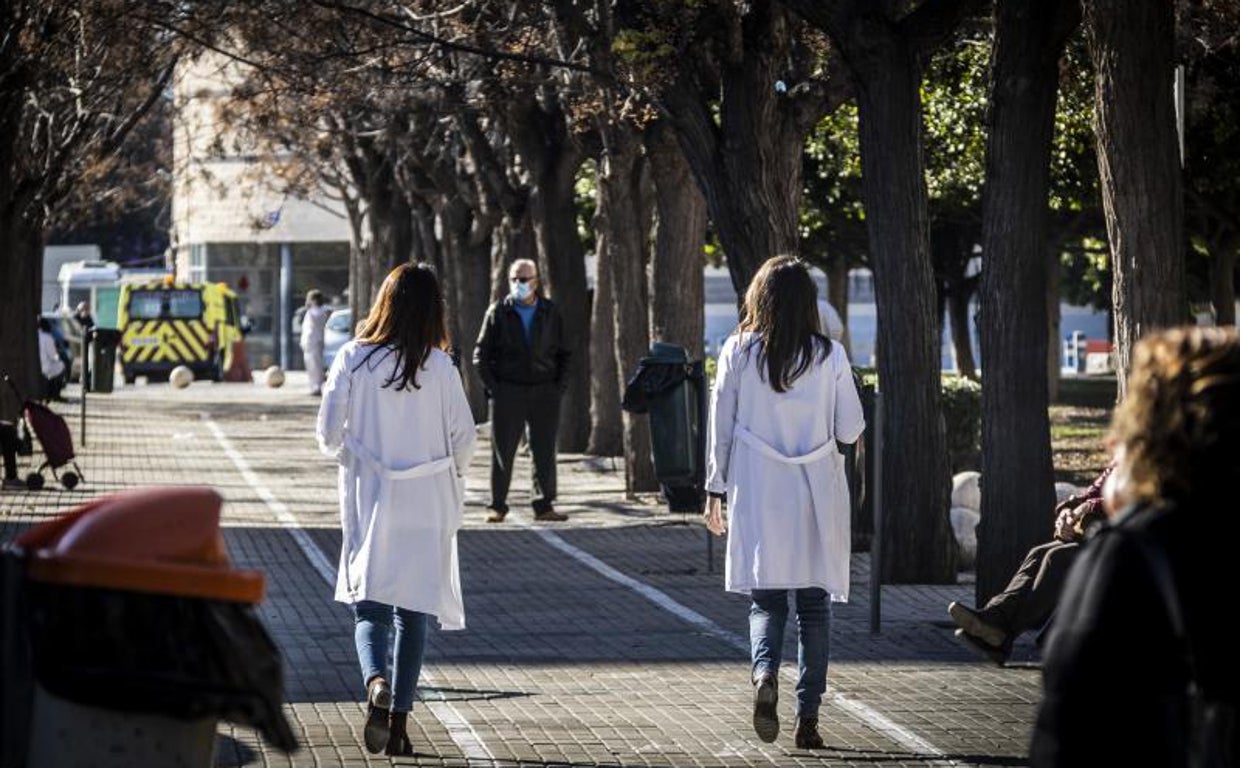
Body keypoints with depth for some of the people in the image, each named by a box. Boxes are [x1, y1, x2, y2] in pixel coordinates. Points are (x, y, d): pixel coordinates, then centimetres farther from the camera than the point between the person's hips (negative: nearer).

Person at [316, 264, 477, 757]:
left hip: (368, 499, 0)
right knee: (413, 613, 9)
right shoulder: (439, 367, -7)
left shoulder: (353, 359, -6)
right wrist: (448, 475, 17)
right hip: (426, 504, 0)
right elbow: (463, 438, -3)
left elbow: (329, 431, -5)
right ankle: (399, 720, 9)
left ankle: (376, 683, -22)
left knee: (369, 606, 6)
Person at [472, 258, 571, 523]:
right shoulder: (498, 312, 3)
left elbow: (563, 354, 14)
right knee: (502, 452, 0)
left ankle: (544, 506, 7)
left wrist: (559, 386, 2)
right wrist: (492, 387, -5)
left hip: (544, 393, 2)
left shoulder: (550, 313, 9)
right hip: (507, 392, -2)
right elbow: (481, 354, 5)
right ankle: (497, 506, 5)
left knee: (545, 452, 1)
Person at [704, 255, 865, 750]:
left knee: (765, 598, 9)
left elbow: (721, 427, 1)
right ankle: (808, 717, 6)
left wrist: (715, 491, 10)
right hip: (815, 497, 0)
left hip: (756, 497, 0)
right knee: (814, 602, 8)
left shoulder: (737, 352, -3)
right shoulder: (829, 356, -4)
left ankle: (764, 672, -21)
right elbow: (850, 430, -1)